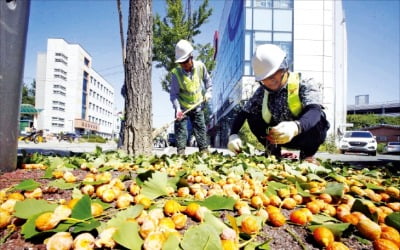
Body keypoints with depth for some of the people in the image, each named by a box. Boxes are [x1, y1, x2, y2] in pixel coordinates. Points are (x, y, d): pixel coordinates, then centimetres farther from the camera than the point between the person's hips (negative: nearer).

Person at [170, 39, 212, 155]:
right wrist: (177, 108, -28)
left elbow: (207, 80, 10)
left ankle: (204, 150, 19)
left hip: (196, 106, 3)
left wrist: (208, 92, -2)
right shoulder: (176, 73, -20)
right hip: (182, 107, -2)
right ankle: (181, 152, 6)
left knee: (200, 128, 8)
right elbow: (173, 93, -18)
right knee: (180, 129, -3)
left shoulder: (200, 66, -11)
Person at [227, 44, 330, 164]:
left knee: (319, 118, -33)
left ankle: (307, 155, -7)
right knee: (252, 117, -14)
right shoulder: (262, 92, -5)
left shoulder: (305, 84, -19)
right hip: (280, 138, 4)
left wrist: (296, 127, -59)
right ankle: (274, 151, 3)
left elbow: (315, 112, -37)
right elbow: (243, 113, -6)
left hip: (305, 136, -3)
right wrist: (233, 135, -27)